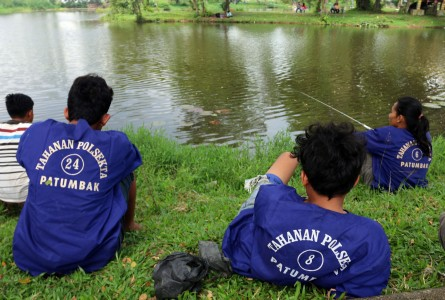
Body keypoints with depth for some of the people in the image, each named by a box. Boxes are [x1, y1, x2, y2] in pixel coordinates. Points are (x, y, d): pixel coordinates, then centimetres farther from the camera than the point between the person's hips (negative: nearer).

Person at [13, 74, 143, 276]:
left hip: (31, 257, 2)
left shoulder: (36, 134, -4)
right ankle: (129, 225, 39)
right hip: (94, 258, -2)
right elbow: (129, 162, 17)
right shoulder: (116, 144, -7)